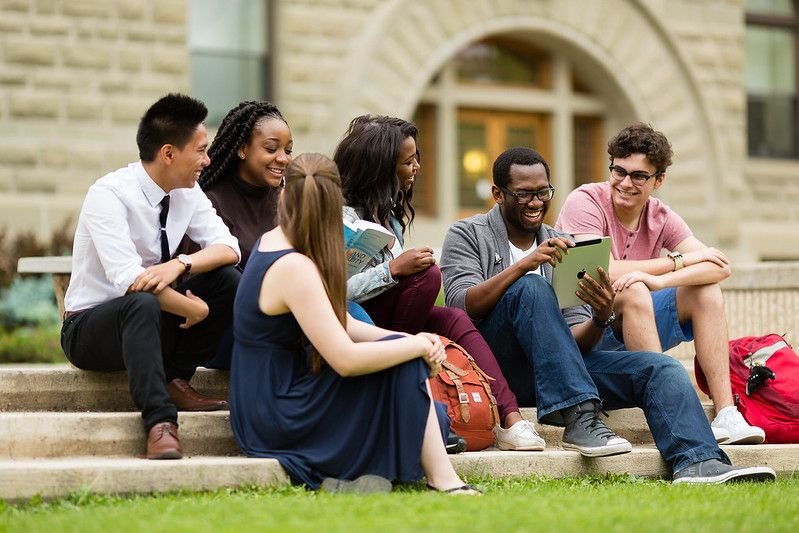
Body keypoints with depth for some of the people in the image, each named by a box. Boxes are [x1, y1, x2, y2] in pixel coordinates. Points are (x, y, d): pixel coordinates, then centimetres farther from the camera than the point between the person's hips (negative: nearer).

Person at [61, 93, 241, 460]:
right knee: (143, 303, -39)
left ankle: (176, 382, -8)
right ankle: (160, 421, -42)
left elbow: (228, 248, -9)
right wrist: (194, 309, -23)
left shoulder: (188, 193, -1)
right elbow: (129, 280, -31)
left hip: (154, 320, 7)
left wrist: (180, 264, -29)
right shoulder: (108, 195, -23)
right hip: (91, 327, -7)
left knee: (227, 278, -13)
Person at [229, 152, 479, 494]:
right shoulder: (293, 268, -22)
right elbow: (346, 359, -26)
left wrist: (412, 339, -4)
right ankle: (442, 480, -8)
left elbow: (342, 327, 10)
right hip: (280, 423, -9)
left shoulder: (272, 244, 8)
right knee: (407, 365, -11)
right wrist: (417, 344, -13)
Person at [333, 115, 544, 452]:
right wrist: (393, 269, -26)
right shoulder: (343, 215, -14)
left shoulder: (386, 212, 16)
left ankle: (509, 418, -31)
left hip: (382, 317, 8)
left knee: (455, 320, -19)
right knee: (427, 275, -26)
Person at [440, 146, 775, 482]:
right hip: (495, 362, -5)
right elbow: (463, 305, -13)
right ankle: (580, 419, -37)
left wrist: (601, 318, -14)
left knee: (660, 368, -13)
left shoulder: (561, 246, 18)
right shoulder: (467, 236, 7)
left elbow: (575, 341, 9)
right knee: (531, 288, -31)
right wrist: (524, 264, -25)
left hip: (556, 370, 5)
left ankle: (698, 463, -38)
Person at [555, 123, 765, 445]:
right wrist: (679, 260, -15)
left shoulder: (661, 219, 2)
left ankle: (725, 415, -20)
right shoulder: (585, 202, -12)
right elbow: (605, 272, -24)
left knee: (706, 291, -10)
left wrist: (659, 280, -31)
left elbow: (720, 267, -12)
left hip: (633, 330, 6)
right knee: (634, 291, -32)